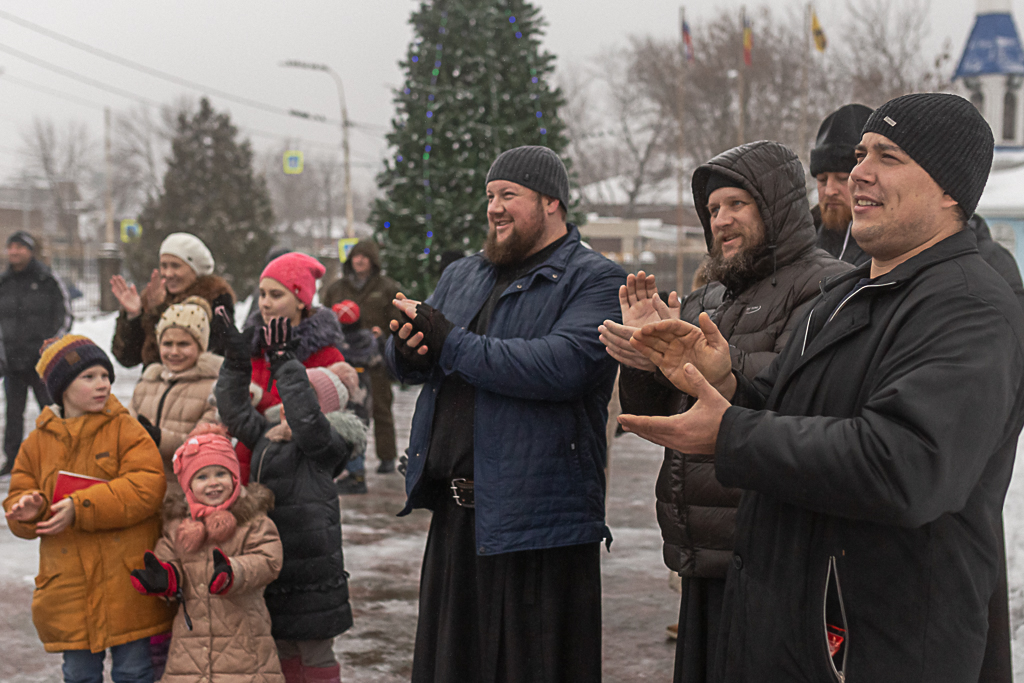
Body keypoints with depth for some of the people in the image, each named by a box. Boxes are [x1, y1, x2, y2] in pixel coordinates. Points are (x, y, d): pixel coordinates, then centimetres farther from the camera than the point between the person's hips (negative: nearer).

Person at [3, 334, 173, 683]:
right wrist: (30, 509, -15)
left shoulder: (126, 430, -2)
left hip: (127, 586, -3)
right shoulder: (37, 443, 8)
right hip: (69, 589, 3)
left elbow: (146, 487, -15)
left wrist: (80, 508, -22)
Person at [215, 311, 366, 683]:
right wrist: (237, 359, 1)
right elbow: (235, 411, 12)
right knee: (282, 649, 17)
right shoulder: (266, 436, 10)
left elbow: (306, 419, -30)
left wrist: (284, 361, -30)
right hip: (273, 567, 7)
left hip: (312, 573, -7)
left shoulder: (323, 445, -12)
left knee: (316, 653, 4)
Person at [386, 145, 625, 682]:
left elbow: (563, 365, -24)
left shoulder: (594, 280, -6)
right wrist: (406, 350, -11)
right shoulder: (462, 276, 17)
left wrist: (450, 344, -20)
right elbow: (403, 359, 15)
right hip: (454, 516, 7)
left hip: (539, 523, -7)